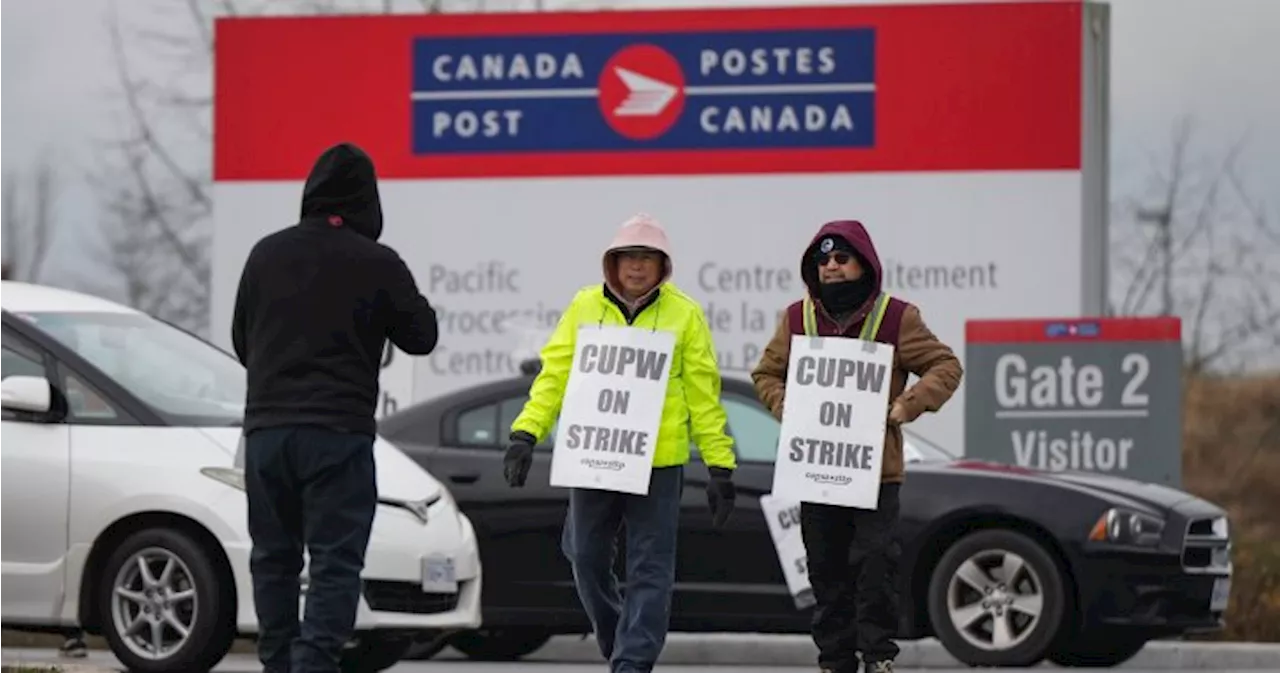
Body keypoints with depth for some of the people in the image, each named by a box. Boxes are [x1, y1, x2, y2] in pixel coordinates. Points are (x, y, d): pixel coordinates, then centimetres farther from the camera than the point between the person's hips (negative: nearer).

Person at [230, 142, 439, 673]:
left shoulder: (267, 254, 8)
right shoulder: (377, 264, -5)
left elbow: (241, 342, 16)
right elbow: (421, 336, 6)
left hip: (265, 427, 4)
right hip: (338, 430, -4)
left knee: (273, 556, 11)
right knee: (336, 560, -5)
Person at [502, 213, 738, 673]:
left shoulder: (684, 314, 1)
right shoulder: (585, 307, 6)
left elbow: (703, 394, 2)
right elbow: (555, 374, 5)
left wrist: (720, 465, -2)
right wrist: (527, 432, -7)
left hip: (658, 462, -3)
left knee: (649, 570, -3)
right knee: (587, 560, 10)